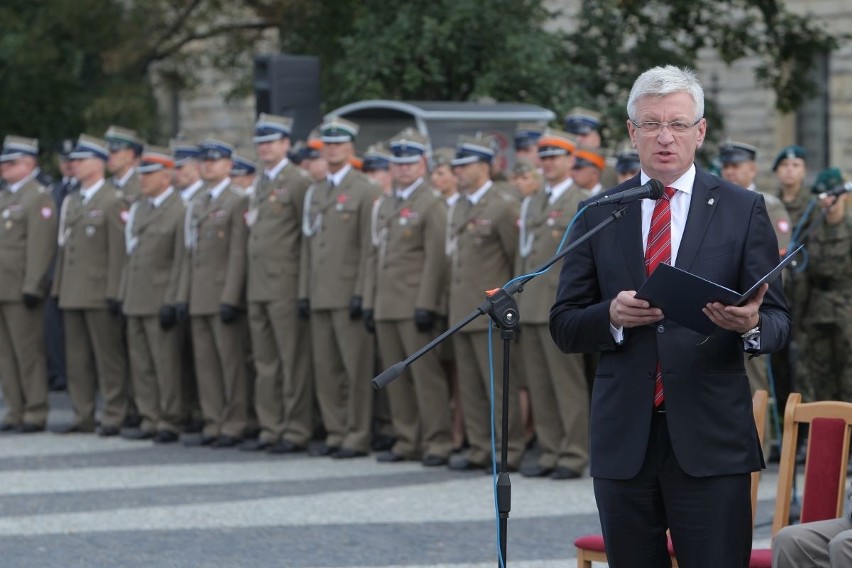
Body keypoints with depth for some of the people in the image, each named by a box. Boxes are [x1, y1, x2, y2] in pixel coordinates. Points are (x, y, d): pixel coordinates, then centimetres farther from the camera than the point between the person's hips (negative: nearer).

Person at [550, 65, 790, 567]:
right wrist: (613, 315, -15)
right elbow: (564, 327, 7)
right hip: (624, 440, 2)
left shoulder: (743, 210, 4)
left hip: (710, 439, -2)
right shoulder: (599, 215, 9)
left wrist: (752, 325, -23)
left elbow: (779, 322, 1)